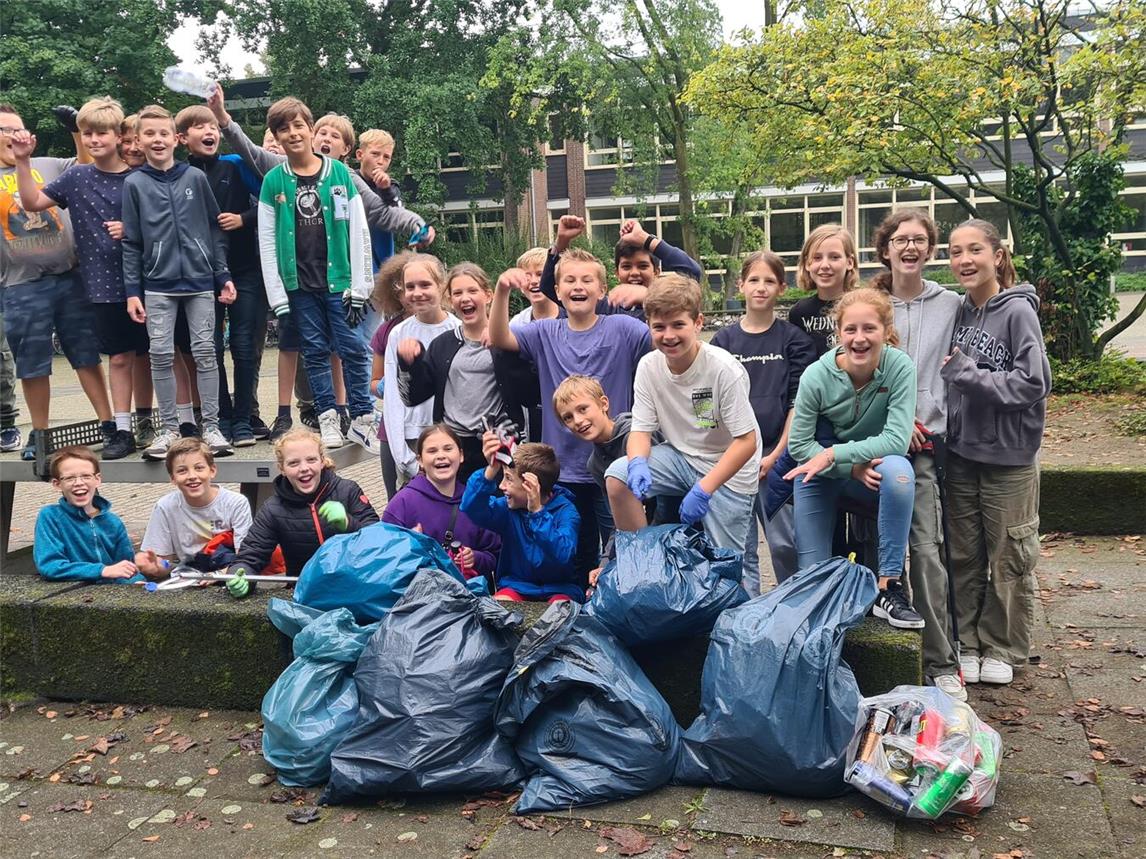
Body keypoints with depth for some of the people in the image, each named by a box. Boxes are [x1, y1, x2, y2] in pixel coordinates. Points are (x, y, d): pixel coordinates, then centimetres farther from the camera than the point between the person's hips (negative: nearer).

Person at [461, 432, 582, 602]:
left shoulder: (565, 510, -14)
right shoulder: (508, 507, -2)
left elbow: (564, 555, -30)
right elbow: (472, 509, -20)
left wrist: (538, 512, -37)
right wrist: (491, 471, -32)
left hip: (559, 588, -2)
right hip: (517, 585, 3)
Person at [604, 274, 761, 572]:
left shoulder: (723, 368, -23)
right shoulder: (648, 366, -9)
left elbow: (747, 442, -20)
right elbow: (641, 430, -5)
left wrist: (704, 489, -28)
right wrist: (638, 463, -29)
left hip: (728, 469, -4)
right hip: (680, 457, 4)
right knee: (617, 476, -21)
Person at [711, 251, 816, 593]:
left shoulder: (794, 339, 3)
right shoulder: (723, 340, 8)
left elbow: (799, 402, -2)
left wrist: (776, 455, -8)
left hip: (777, 454, -2)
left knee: (784, 542, 0)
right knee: (740, 545, 5)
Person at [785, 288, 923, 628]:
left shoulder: (899, 366, -19)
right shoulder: (817, 375, -18)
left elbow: (897, 440, -25)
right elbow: (798, 444, -13)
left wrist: (834, 454, -31)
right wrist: (852, 467, -25)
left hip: (875, 470, 0)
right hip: (821, 473, 0)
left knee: (898, 470, -35)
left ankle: (888, 587, -26)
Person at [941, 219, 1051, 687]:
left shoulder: (1017, 311, -11)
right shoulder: (959, 310, 6)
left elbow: (1033, 383, -17)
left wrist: (968, 374, -17)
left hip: (1009, 456, -5)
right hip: (961, 452, 5)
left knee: (1008, 559, 7)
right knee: (963, 556, 12)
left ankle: (1002, 648, 23)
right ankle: (967, 643, 25)